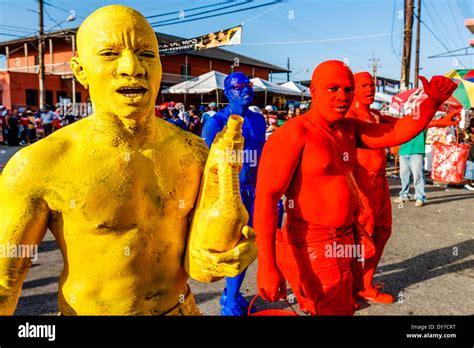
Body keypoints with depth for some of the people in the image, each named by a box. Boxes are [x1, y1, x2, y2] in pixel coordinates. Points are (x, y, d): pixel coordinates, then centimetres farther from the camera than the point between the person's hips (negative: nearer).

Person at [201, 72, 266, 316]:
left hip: (252, 191, 6)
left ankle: (231, 293, 34)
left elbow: (262, 156, 13)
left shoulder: (258, 120, 8)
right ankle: (231, 305, 17)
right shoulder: (217, 121, -9)